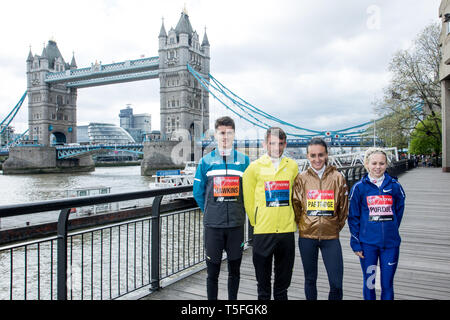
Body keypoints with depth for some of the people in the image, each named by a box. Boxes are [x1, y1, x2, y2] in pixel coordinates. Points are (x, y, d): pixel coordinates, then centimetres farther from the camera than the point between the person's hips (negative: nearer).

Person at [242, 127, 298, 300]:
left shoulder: (292, 166, 5)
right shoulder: (255, 167, -2)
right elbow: (248, 199, 3)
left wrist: (291, 219, 11)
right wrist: (255, 221, 4)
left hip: (287, 229, 2)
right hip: (262, 231, -2)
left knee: (283, 281, 16)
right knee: (263, 282, 11)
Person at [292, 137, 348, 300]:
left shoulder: (337, 178, -2)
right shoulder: (301, 179, -2)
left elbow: (343, 207, 5)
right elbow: (296, 206, 6)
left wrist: (336, 227, 8)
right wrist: (302, 224, 6)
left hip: (331, 236, 0)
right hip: (307, 237, 1)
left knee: (336, 282, 0)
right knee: (310, 279, 14)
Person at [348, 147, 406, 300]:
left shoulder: (395, 186, 0)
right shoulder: (359, 187, -3)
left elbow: (399, 212, 12)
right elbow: (353, 217, 0)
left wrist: (391, 231, 10)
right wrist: (356, 243, -3)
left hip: (390, 243, 1)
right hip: (367, 243, -1)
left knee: (387, 285, 9)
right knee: (369, 283, 11)